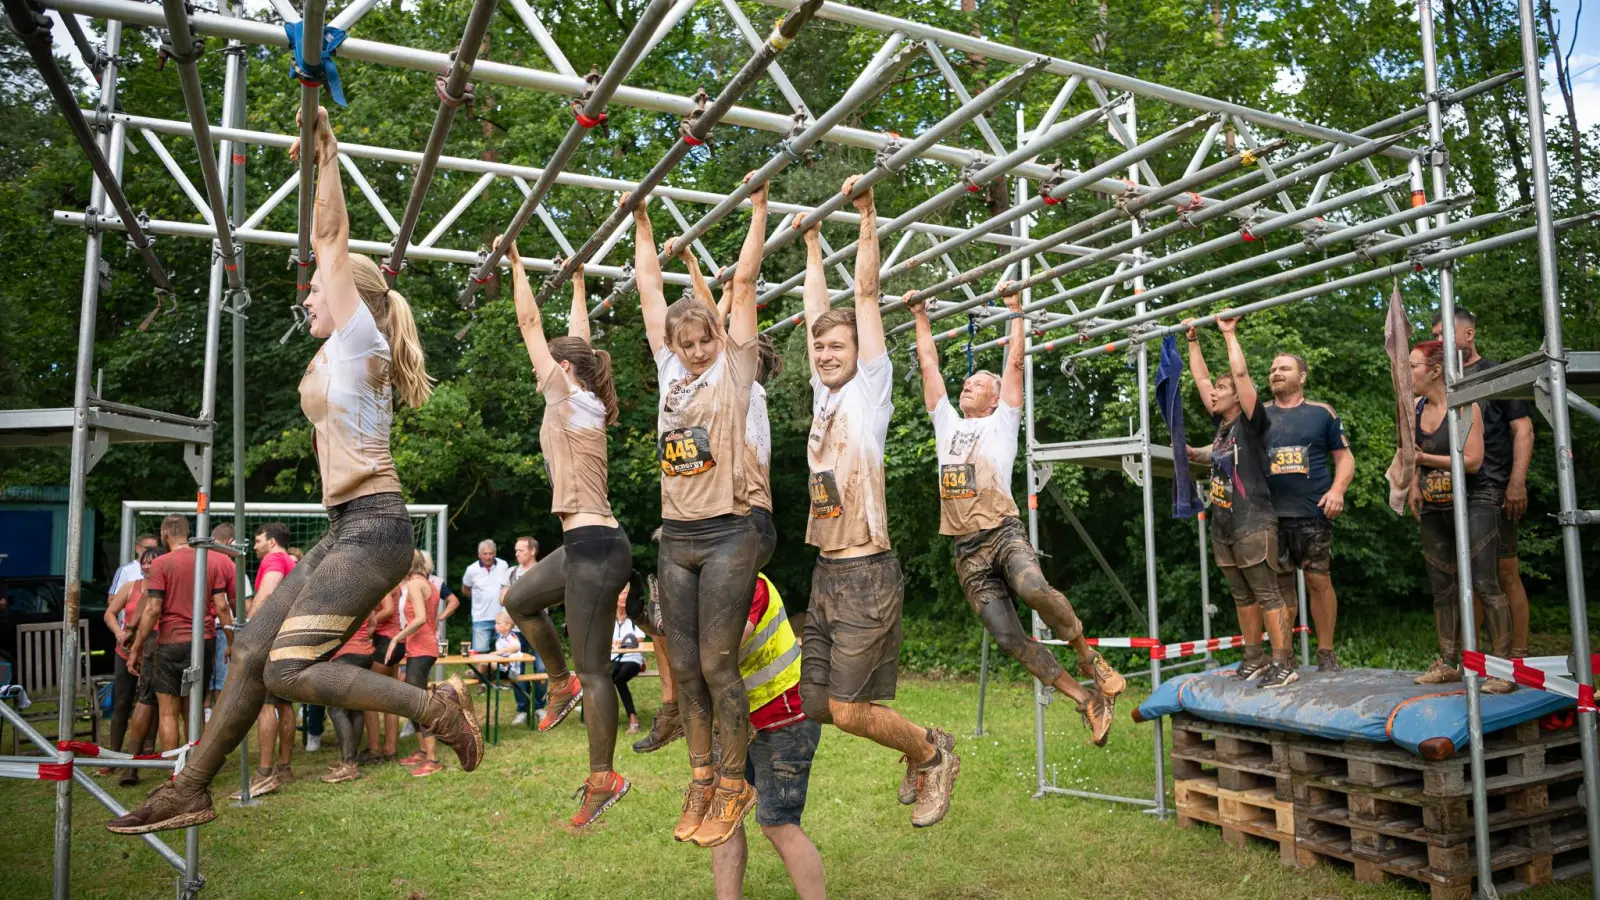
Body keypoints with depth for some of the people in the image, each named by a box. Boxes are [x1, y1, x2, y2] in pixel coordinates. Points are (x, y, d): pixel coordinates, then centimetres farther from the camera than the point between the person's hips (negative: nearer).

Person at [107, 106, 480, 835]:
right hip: (347, 529, 10)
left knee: (289, 670, -16)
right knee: (251, 654, 10)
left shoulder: (360, 343, -4)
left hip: (372, 527, -10)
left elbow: (333, 241, -4)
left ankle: (435, 706, -9)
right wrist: (316, 166, 27)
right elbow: (329, 247, 24)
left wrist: (328, 158, 5)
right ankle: (190, 790, 21)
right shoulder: (337, 354, 19)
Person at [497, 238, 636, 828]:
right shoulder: (581, 404, 13)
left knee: (593, 667, -4)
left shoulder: (571, 399, -8)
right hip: (586, 545, 10)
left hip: (596, 547, -9)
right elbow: (578, 339, 25)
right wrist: (577, 278, 33)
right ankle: (561, 683, 33)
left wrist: (517, 263, 4)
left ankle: (603, 779, 3)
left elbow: (530, 324, -5)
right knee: (519, 600, 25)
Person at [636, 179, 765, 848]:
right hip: (675, 538, 5)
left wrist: (758, 209, 2)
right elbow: (650, 287, 18)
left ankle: (734, 785, 11)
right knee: (684, 667, 8)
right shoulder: (670, 371, 13)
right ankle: (701, 779, 21)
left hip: (726, 536, -5)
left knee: (717, 664, -4)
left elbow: (744, 280, -1)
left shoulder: (733, 367, 2)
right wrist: (641, 220, 22)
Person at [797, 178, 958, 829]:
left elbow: (866, 293, -5)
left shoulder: (870, 388, -3)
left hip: (867, 575, -7)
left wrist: (866, 214, -2)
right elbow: (816, 311, 20)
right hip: (825, 573, 8)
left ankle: (933, 755, 20)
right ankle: (921, 747, 29)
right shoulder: (824, 395, 13)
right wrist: (812, 246, 28)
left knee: (848, 709, -8)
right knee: (815, 702, 9)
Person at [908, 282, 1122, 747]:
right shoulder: (947, 424, 22)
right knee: (1009, 639, -7)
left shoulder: (1002, 423, 12)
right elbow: (929, 365, 23)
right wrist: (921, 318, 26)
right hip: (967, 551, 4)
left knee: (1034, 590, -35)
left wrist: (1016, 311, 11)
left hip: (1004, 534, -4)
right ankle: (1086, 699, 4)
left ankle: (1088, 656, -9)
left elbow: (1015, 363, 7)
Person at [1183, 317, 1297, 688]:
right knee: (1242, 597, 13)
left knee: (1268, 595, -6)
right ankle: (1255, 658, 21)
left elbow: (1241, 373, -16)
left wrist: (1229, 333, -9)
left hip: (1253, 524, -8)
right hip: (1222, 525, 8)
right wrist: (1193, 340, 20)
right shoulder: (1222, 424, 12)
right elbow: (1201, 378, 17)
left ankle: (1284, 664, -3)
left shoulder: (1251, 422, -6)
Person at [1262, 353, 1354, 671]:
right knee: (1280, 583, 5)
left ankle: (1326, 654, 9)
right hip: (1271, 514, 2)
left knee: (1319, 580, -1)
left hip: (1314, 513, -2)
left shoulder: (1321, 412, 7)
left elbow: (1344, 457, 7)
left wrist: (1338, 489, -9)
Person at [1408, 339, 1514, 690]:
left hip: (1473, 503, -7)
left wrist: (1423, 458, -19)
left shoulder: (1465, 406, -14)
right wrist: (1414, 486, 14)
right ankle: (1448, 663, 19)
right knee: (1442, 588, 10)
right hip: (1434, 510, 7)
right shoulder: (1414, 408, 5)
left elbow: (1473, 461, -21)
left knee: (1484, 584, -12)